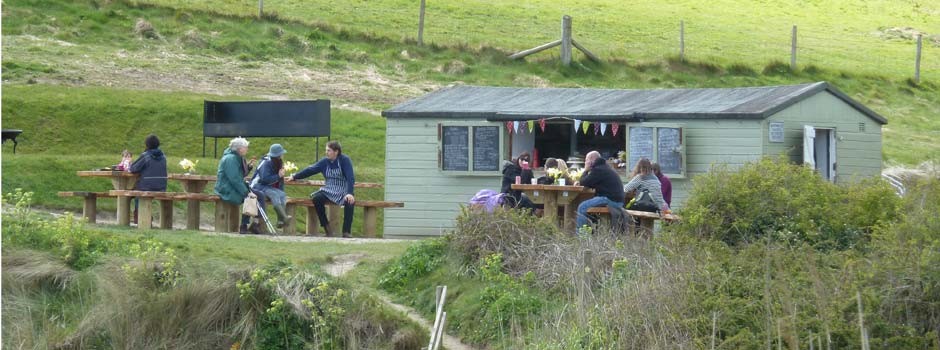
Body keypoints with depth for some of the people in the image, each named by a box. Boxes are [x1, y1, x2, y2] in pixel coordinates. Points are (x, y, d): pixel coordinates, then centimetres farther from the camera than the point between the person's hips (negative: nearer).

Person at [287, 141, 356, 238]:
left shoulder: (345, 160, -10)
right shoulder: (325, 161, 4)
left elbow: (350, 178, -19)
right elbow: (310, 170, 11)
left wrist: (350, 193, -33)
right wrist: (294, 177, 12)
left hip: (344, 192, -4)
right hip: (329, 191, 4)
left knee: (349, 202, -36)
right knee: (316, 198, -24)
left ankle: (346, 232, -30)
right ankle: (327, 229, -13)